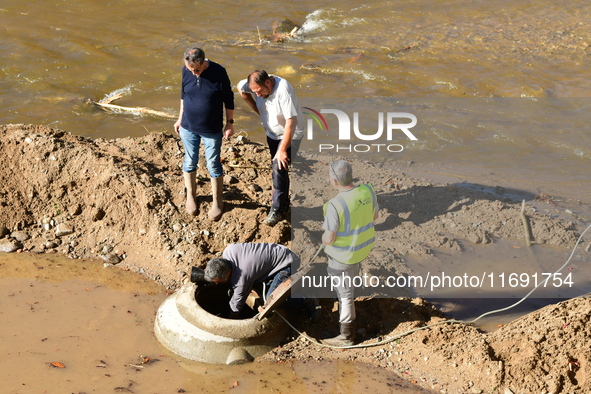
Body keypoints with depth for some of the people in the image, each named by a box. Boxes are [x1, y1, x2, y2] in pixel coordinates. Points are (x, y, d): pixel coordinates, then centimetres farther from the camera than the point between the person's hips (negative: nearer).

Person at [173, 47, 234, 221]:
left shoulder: (218, 72, -20)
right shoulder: (186, 71, -10)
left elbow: (228, 99, -9)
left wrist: (230, 123, -7)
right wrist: (180, 118, 12)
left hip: (212, 130, -3)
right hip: (188, 128, 3)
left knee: (213, 166, 8)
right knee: (190, 162, 16)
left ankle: (217, 201, 25)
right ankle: (190, 195, 37)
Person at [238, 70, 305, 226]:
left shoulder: (283, 90, -34)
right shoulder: (257, 85, -14)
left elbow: (291, 122, -35)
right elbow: (240, 86, 9)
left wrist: (282, 150, -33)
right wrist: (256, 108, 3)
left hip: (290, 135, -7)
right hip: (272, 133, 7)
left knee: (279, 168, -16)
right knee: (276, 170, 13)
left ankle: (278, 209, -5)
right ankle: (284, 202, 30)